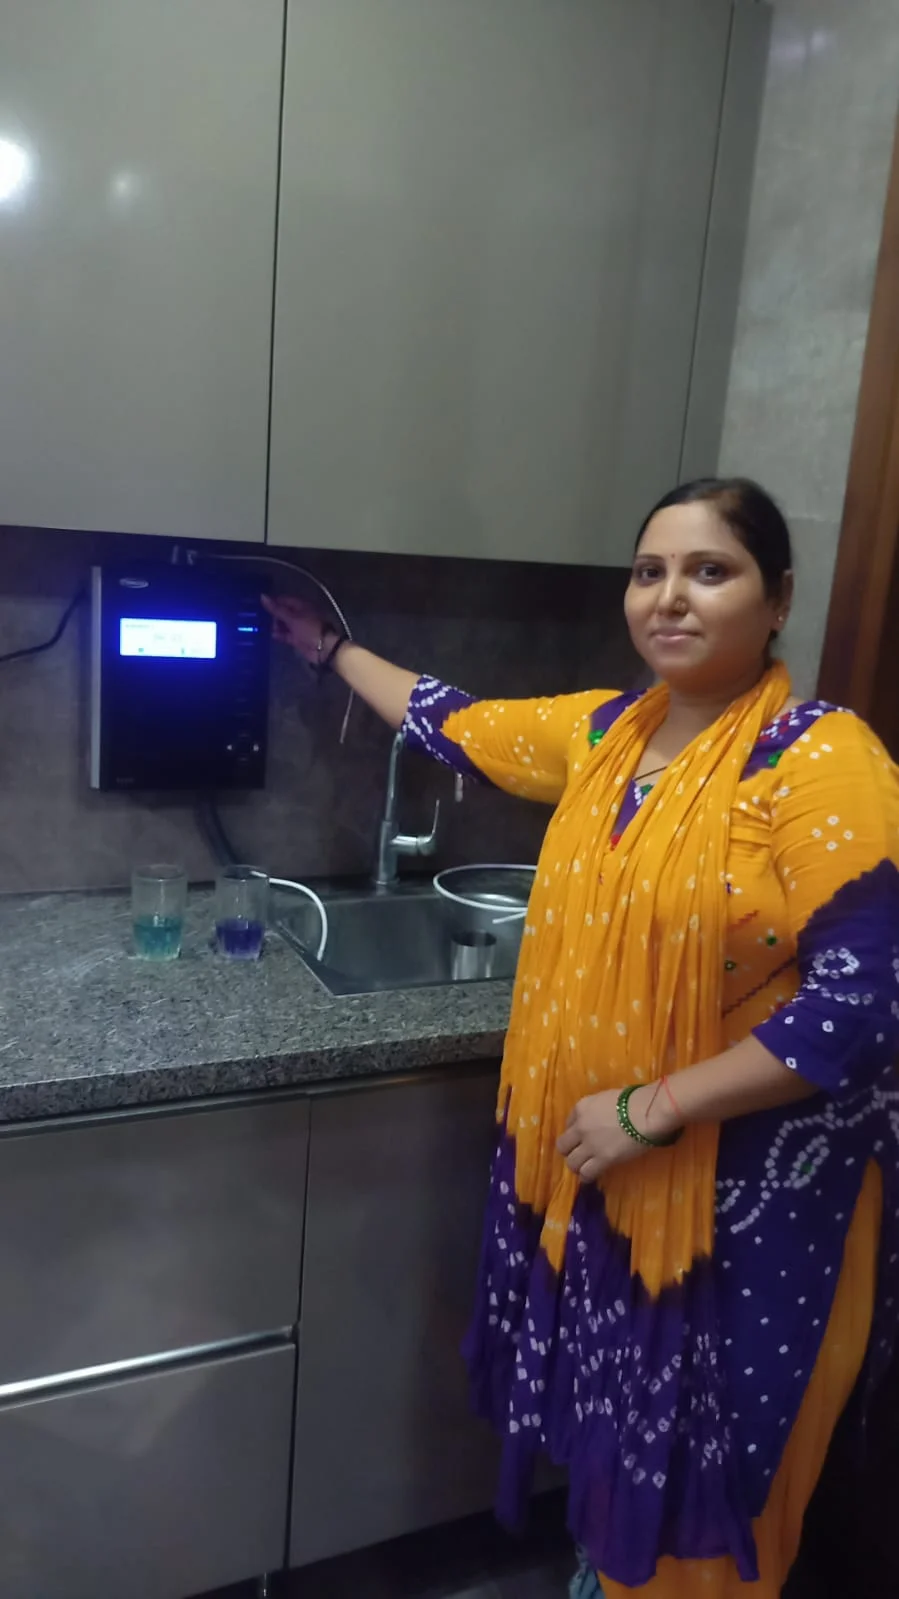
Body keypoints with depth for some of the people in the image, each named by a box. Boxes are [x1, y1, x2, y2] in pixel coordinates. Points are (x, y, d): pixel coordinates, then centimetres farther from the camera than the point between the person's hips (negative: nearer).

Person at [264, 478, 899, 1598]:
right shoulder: (603, 730, 1)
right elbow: (460, 729, 15)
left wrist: (652, 1110, -22)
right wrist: (332, 650, 24)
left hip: (749, 1192, -6)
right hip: (589, 1163, 6)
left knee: (703, 1457, 14)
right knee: (613, 1424, 25)